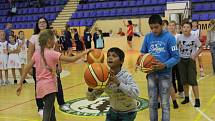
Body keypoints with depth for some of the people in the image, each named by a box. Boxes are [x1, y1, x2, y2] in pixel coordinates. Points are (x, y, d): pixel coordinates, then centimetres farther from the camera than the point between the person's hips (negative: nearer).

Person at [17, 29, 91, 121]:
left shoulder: (37, 53, 5)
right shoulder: (52, 53, -12)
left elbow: (27, 68, 3)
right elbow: (71, 59, -18)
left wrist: (21, 84, 8)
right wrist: (85, 52, -9)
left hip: (40, 86, 7)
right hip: (49, 87, -7)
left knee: (51, 110, 23)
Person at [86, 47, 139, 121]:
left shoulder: (126, 76, -25)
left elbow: (135, 94, -40)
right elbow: (91, 98, -5)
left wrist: (119, 83, -44)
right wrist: (90, 88, -26)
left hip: (128, 113, -5)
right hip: (113, 111, 5)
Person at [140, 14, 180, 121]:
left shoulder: (169, 37, -10)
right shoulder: (147, 37, 1)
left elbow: (176, 57, -9)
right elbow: (143, 53, 12)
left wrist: (164, 65, -24)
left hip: (165, 75, -3)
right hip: (151, 74, 3)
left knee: (165, 104, 6)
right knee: (152, 103, 14)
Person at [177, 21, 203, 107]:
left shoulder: (194, 38, -9)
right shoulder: (179, 38, -4)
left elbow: (201, 48, 1)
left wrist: (195, 55, -9)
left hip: (190, 60, -3)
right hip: (181, 60, 3)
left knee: (192, 80, -7)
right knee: (184, 81, 9)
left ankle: (197, 100, 0)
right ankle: (186, 98, 23)